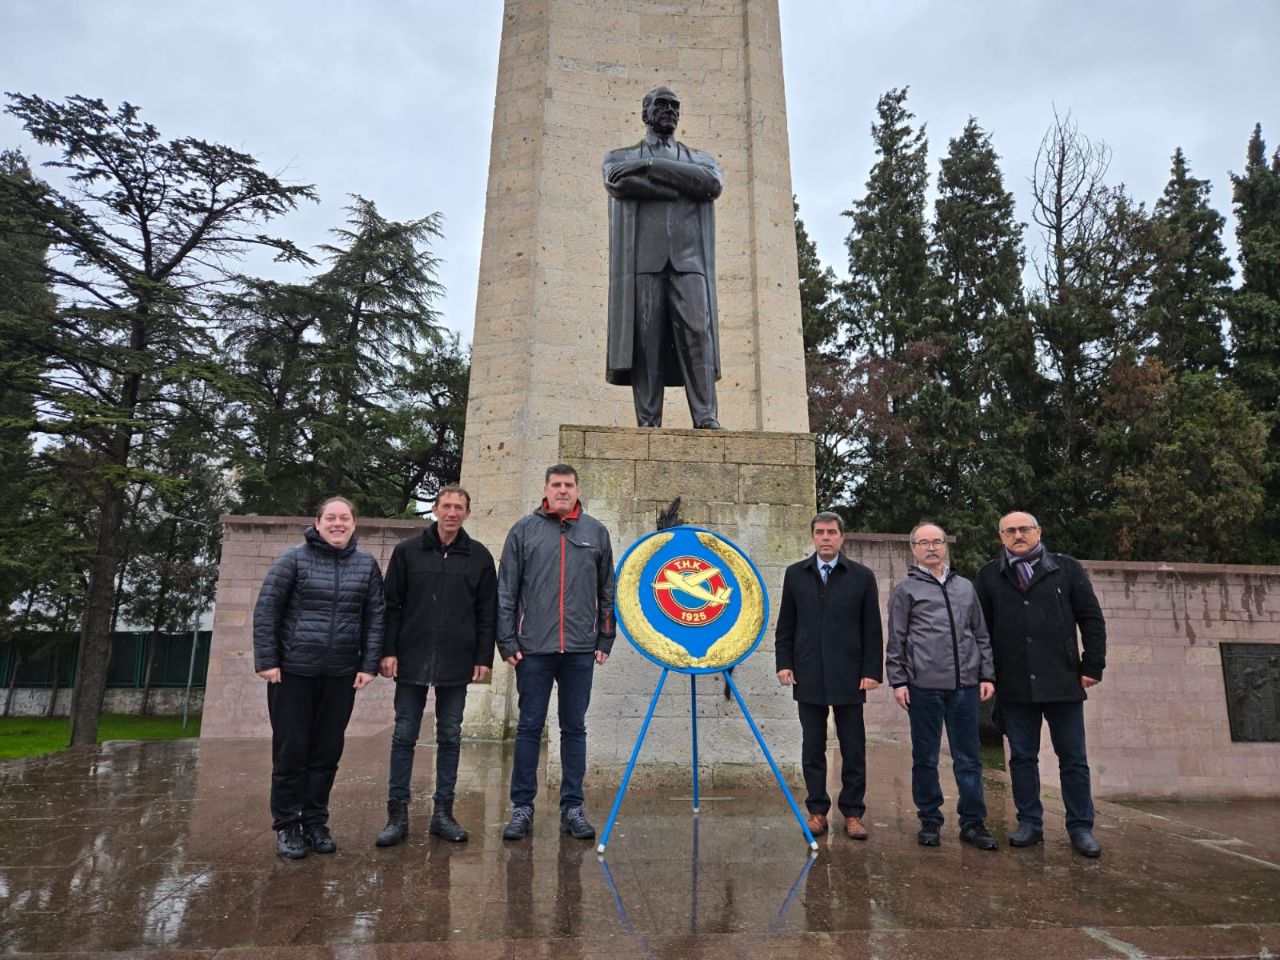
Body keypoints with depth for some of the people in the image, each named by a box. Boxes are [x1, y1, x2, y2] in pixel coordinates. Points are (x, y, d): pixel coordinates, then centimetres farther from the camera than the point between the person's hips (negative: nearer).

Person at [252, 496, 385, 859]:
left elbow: (375, 617, 4)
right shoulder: (295, 559, -4)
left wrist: (369, 665, -2)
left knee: (327, 752, 9)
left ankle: (315, 822, 24)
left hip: (341, 675, 3)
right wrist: (266, 661, -8)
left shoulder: (366, 564, 4)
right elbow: (266, 609, -4)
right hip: (293, 672, -2)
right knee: (290, 750, 5)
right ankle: (286, 826, 19)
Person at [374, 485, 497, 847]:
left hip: (457, 664, 1)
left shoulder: (479, 556, 4)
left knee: (450, 737, 9)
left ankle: (443, 812, 19)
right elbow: (391, 605, 3)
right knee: (404, 736, 5)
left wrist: (484, 658, -1)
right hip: (413, 660, 0)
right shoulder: (407, 551, 3)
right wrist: (389, 650, -4)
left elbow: (487, 613, 4)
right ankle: (397, 814, 16)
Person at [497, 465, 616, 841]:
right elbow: (506, 591, 2)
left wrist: (605, 639, 5)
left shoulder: (596, 532, 8)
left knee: (575, 728, 9)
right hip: (534, 648, -1)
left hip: (580, 650, 2)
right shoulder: (524, 530, 3)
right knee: (529, 728, 6)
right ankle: (522, 807, 18)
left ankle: (572, 807, 20)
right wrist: (507, 641, -3)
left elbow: (607, 591, 10)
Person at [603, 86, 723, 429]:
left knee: (697, 333, -14)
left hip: (688, 260, 1)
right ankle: (648, 424, -11)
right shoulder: (620, 157, 23)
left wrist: (650, 165, 1)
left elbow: (712, 183, 1)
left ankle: (706, 419, -18)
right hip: (642, 260, -1)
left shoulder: (701, 159, 26)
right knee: (645, 341, -10)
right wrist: (684, 187, 0)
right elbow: (619, 182, -2)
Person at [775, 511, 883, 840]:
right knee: (812, 749, 8)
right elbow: (785, 625, 9)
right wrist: (784, 663, 0)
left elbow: (872, 629, 2)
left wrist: (872, 671, -4)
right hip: (808, 677, 1)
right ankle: (817, 811, 19)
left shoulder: (862, 576, 3)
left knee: (853, 750, 6)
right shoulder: (795, 574, 7)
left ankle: (853, 813, 18)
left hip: (849, 677, -1)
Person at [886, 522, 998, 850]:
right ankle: (929, 821, 18)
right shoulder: (905, 589, 5)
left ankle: (973, 823, 17)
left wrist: (987, 675, 8)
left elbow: (981, 635, 16)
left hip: (965, 685, 3)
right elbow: (896, 641, 3)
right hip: (924, 687, -3)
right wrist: (898, 681, -3)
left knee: (969, 758, 7)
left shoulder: (965, 587, 15)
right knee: (925, 758, 6)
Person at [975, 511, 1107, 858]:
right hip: (1014, 686, 1)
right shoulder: (989, 576, 6)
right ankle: (1029, 823, 21)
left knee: (1073, 759, 7)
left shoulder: (1067, 569, 5)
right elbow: (981, 629, 6)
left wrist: (1092, 666, -2)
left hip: (1062, 682, -1)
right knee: (1022, 757, 9)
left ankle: (1081, 827, 20)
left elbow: (1091, 619, 4)